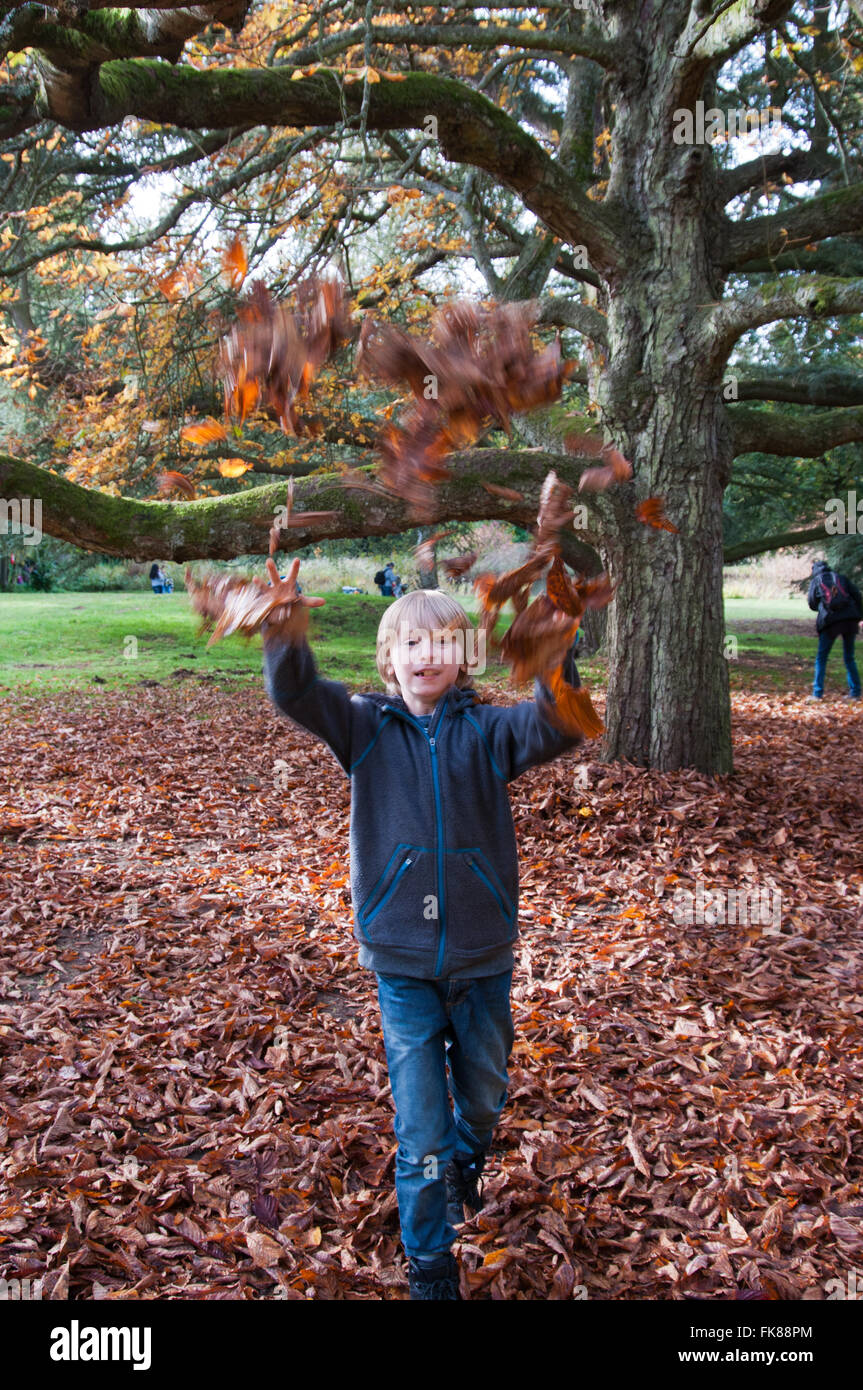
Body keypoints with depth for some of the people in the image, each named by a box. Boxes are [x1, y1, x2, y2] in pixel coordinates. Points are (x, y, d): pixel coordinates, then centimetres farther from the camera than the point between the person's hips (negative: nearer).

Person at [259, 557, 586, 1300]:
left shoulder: (486, 730, -5)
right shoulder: (367, 728, -4)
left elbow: (557, 729, -23)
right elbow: (296, 694, -20)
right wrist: (287, 639, -41)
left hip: (482, 957, 1)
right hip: (403, 962, -1)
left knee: (483, 1095, 24)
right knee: (420, 1130, 4)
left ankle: (467, 1161, 57)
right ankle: (429, 1264, 25)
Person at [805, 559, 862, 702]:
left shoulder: (815, 581, 9)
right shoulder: (841, 577, 14)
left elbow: (812, 604, 8)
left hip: (829, 621, -2)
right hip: (850, 620, 2)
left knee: (821, 658, 7)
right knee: (849, 658, 13)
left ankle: (817, 694, 1)